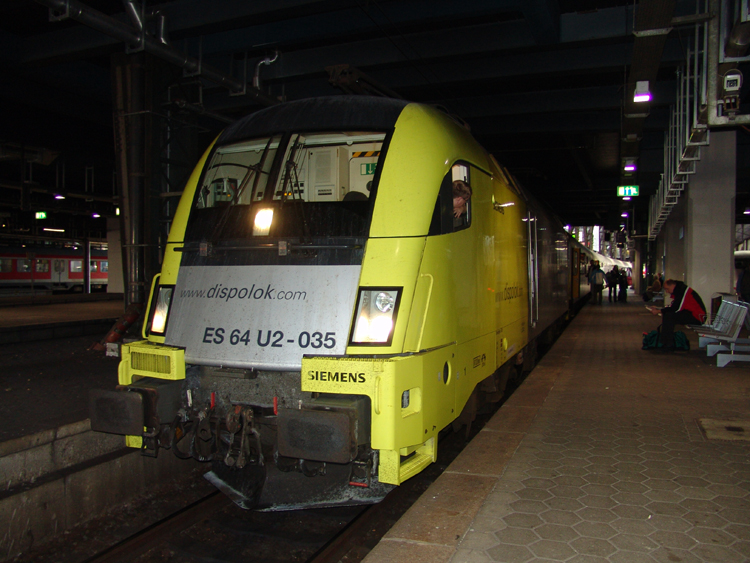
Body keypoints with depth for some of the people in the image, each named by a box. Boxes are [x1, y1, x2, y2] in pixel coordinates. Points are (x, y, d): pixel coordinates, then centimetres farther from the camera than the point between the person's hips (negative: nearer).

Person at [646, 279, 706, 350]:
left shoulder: (682, 290, -16)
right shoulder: (678, 290, 15)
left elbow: (676, 308, -22)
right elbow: (673, 306, 15)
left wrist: (659, 311, -16)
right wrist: (658, 309, 4)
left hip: (697, 317, -11)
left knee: (668, 316, -22)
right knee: (666, 314, 7)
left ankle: (668, 346, -18)